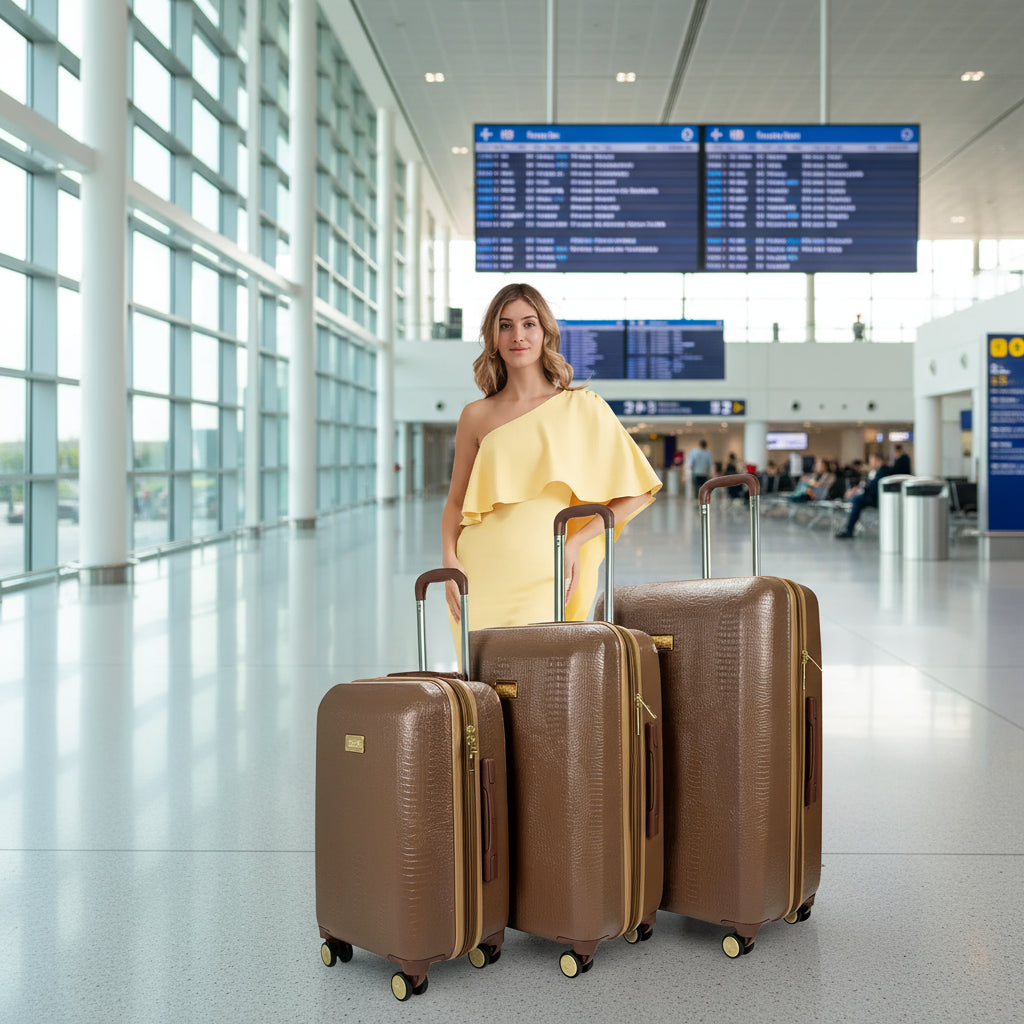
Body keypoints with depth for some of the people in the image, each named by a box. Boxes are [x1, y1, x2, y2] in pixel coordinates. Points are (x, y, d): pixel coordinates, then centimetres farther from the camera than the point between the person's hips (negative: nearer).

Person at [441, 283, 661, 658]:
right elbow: (455, 501, 14)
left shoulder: (583, 408, 4)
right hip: (481, 577, 1)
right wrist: (449, 561, -2)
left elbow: (636, 490, 3)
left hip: (543, 579, -1)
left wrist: (577, 541, -6)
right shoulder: (476, 416, 8)